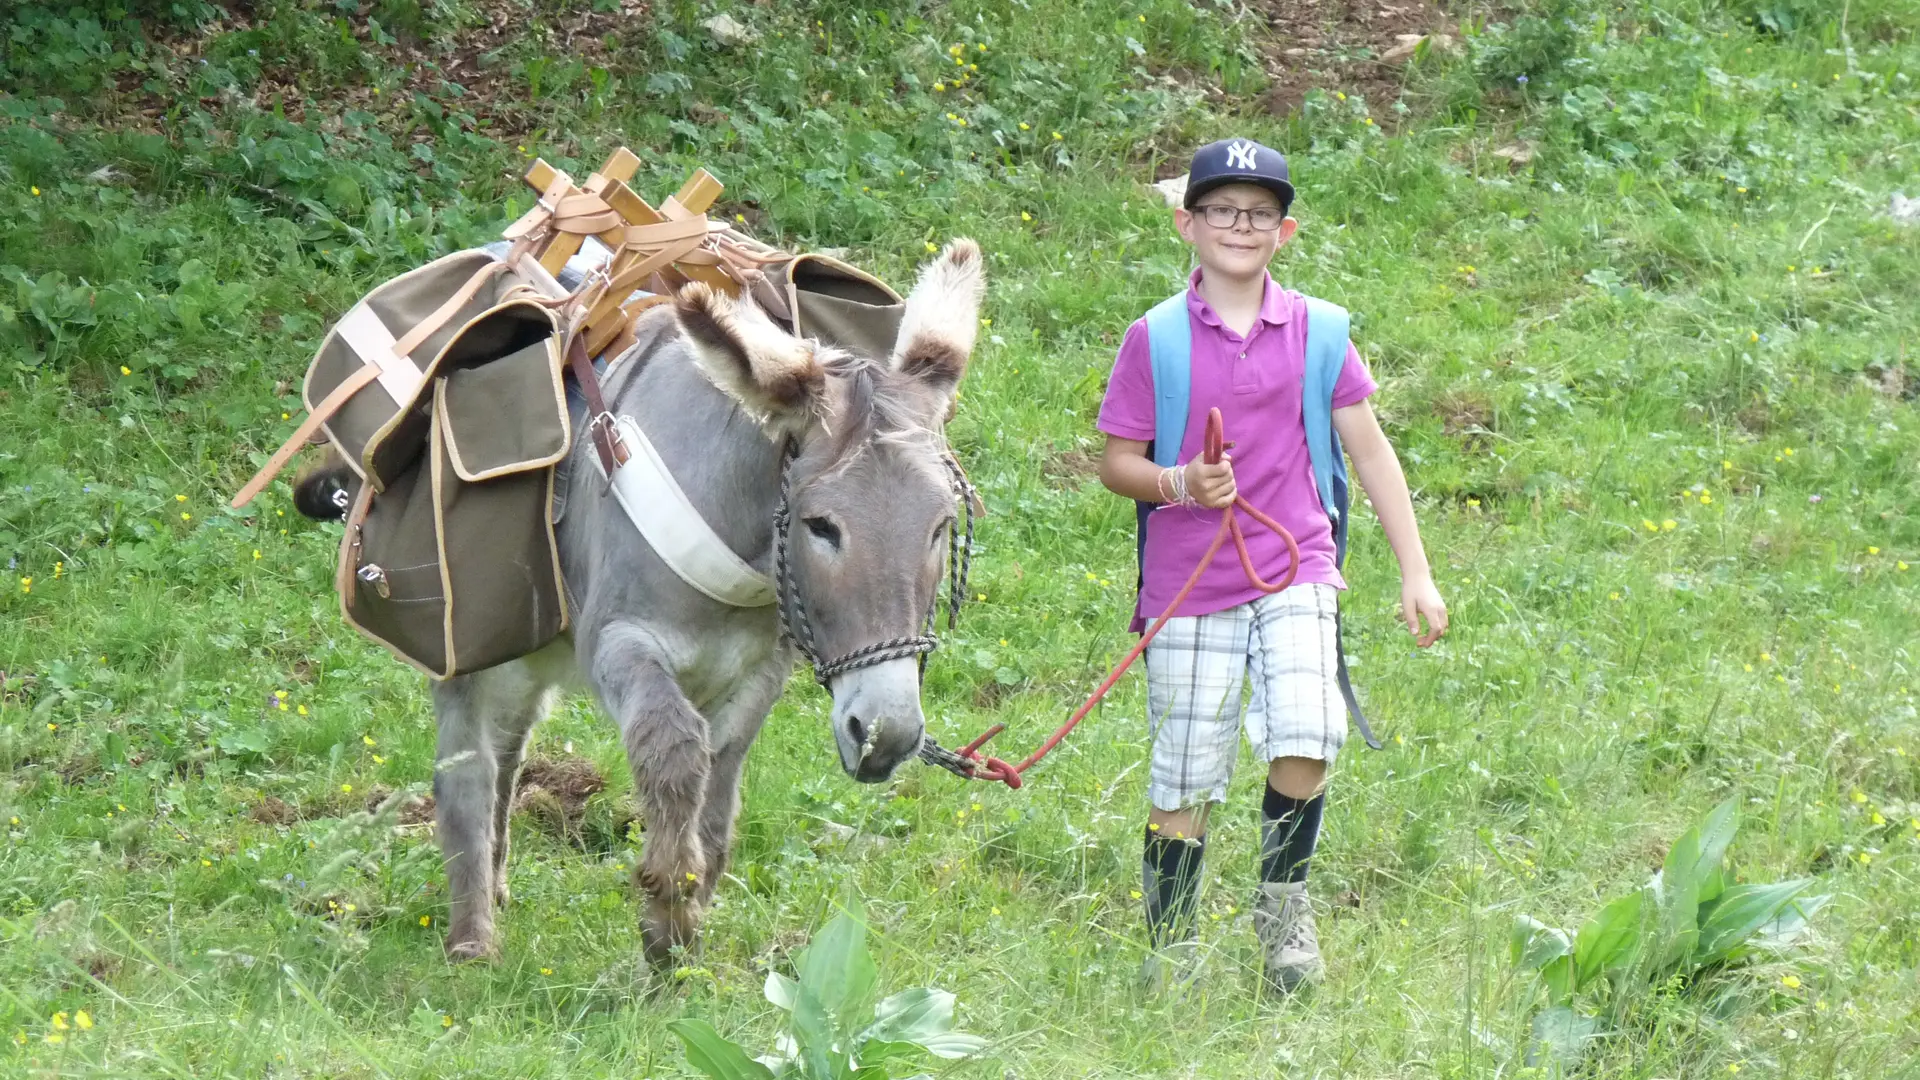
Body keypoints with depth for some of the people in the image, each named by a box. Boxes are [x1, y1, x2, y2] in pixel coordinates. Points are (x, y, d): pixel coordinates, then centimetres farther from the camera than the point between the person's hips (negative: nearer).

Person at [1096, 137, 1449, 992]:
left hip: (1294, 575, 1)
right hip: (1188, 586, -1)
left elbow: (1369, 450, 9)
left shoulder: (1315, 332, 4)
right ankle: (1168, 949, 18)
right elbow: (1116, 463, 2)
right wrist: (1180, 484, -19)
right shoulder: (1155, 340, -2)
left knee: (1304, 743, -18)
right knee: (1183, 782, 2)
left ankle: (1282, 904, 5)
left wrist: (1416, 573, 6)